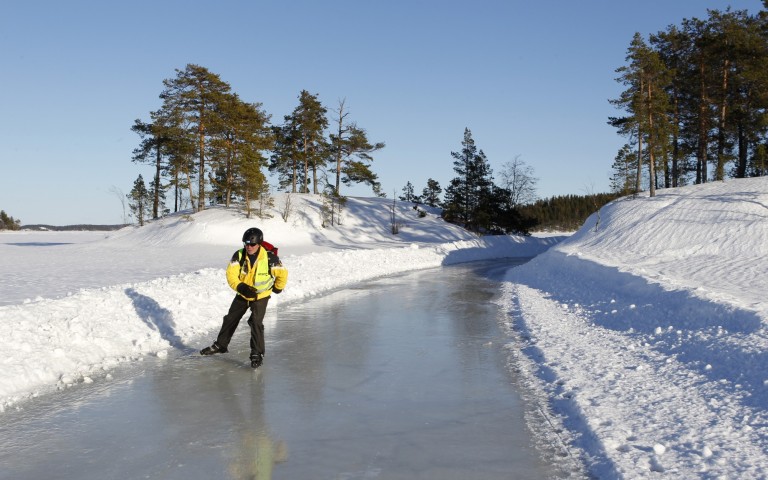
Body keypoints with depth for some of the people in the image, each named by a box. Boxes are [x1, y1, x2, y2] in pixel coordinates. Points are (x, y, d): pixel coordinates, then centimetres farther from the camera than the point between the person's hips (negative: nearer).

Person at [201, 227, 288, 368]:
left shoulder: (269, 258, -25)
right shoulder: (239, 255, -17)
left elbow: (282, 273, -11)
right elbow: (231, 274, -18)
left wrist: (277, 288, 2)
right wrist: (241, 287, -33)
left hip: (260, 296, -4)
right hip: (242, 294, 4)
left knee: (256, 323, -15)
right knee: (230, 319, 13)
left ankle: (257, 353, -3)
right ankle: (220, 345, 32)